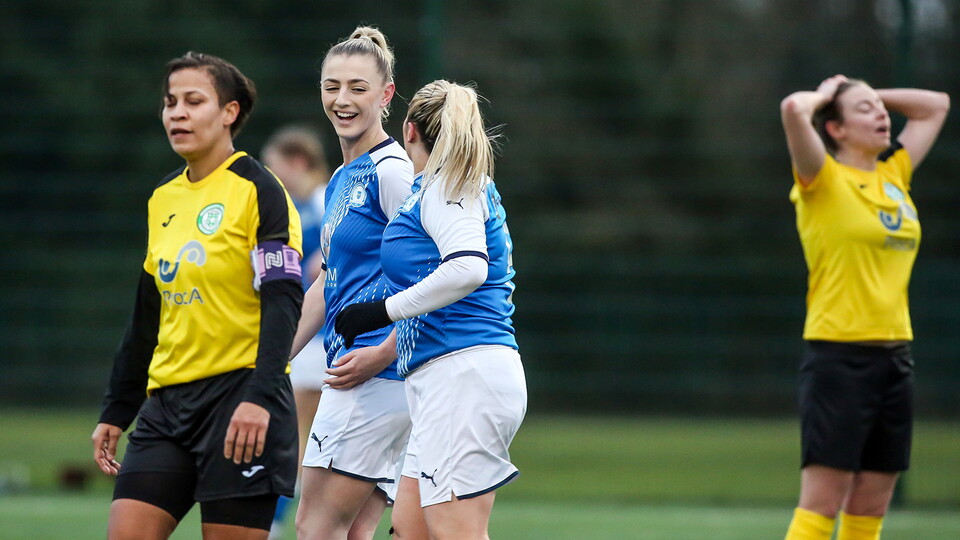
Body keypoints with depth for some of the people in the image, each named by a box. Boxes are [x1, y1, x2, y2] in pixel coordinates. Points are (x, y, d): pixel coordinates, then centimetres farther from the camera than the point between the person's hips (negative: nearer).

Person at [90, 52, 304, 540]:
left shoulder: (257, 190, -6)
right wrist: (116, 411, 20)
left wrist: (260, 397, -25)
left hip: (238, 393, -7)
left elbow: (282, 302, -14)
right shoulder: (163, 200, 15)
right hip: (168, 400, 7)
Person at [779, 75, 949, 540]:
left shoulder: (894, 175, 14)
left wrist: (871, 94, 15)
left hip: (895, 356, 7)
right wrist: (824, 96, -2)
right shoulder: (825, 180, -5)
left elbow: (936, 106, 25)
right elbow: (793, 108, -23)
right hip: (840, 357, -7)